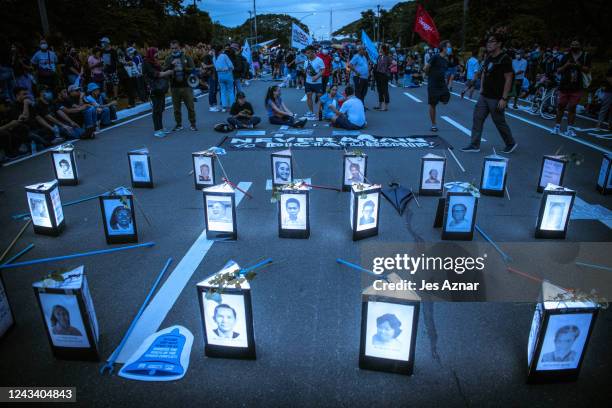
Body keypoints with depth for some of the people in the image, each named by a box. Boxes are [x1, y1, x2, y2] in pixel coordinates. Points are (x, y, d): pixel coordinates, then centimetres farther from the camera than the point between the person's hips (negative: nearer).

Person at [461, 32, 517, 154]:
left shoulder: (504, 59, -14)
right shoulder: (489, 57, 9)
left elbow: (508, 79, -16)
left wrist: (504, 99, -20)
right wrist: (482, 88, 12)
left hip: (496, 98, -7)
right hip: (484, 96, 7)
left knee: (500, 122, 4)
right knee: (477, 119, 5)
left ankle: (511, 144, 24)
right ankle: (474, 145, 12)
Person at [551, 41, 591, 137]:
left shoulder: (585, 56, 3)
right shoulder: (566, 57, 5)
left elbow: (588, 70, 2)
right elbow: (558, 71, 4)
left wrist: (579, 66, -14)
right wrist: (565, 65, -13)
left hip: (577, 87, -1)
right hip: (564, 86, 1)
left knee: (572, 108, 2)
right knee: (560, 106, 4)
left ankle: (570, 129, 7)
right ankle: (557, 127, 13)